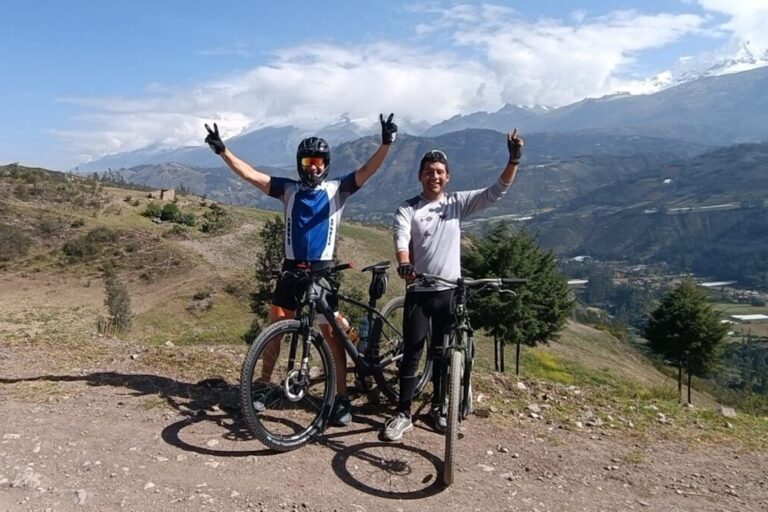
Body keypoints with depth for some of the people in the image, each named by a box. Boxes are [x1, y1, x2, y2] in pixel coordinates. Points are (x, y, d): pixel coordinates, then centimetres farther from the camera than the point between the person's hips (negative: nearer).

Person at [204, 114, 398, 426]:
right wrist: (222, 150, -9)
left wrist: (386, 143, -26)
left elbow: (367, 171, -11)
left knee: (332, 333, 0)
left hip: (323, 270, -2)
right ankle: (264, 384, 28)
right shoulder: (288, 189, 5)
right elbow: (250, 174, 0)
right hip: (292, 268, 2)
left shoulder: (337, 189, 1)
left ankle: (341, 397, 9)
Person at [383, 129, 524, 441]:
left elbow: (497, 192, -4)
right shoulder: (407, 209, -3)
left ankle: (438, 407, 29)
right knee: (412, 353, 2)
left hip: (449, 291, 2)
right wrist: (404, 265, -40)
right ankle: (403, 413, 13)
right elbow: (401, 239, -19)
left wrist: (514, 160, -18)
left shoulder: (458, 203, 3)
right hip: (419, 292, -2)